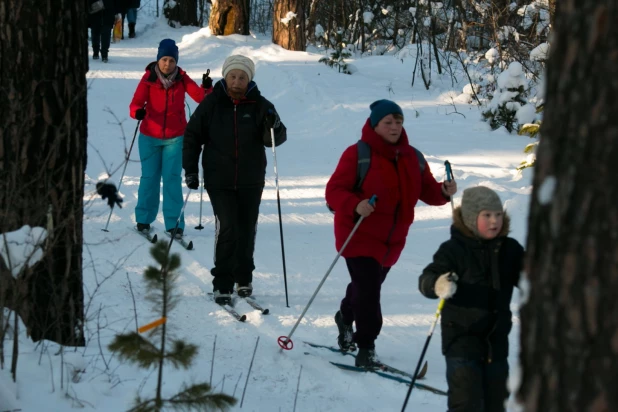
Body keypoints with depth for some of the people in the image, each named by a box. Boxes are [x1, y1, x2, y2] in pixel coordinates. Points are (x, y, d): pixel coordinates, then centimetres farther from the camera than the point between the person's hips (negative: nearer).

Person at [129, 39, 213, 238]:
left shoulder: (182, 78, -5)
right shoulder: (148, 79, -9)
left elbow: (200, 97, -11)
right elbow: (136, 102, -15)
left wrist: (207, 88, -32)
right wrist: (137, 111, -37)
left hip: (175, 137, 0)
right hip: (150, 137, 0)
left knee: (172, 178, -5)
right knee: (149, 177, 6)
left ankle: (174, 224, -2)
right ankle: (144, 219, 22)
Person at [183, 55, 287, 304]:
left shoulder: (260, 106, 0)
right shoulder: (211, 104, -1)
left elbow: (275, 140, -3)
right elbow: (193, 136, 7)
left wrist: (275, 128, -25)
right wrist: (190, 169, 1)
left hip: (251, 182, 2)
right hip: (219, 181, -2)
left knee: (247, 231, 10)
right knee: (226, 228, -13)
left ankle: (244, 279, 28)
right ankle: (222, 285, -8)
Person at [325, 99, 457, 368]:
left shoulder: (412, 157, 6)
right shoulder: (358, 154, -13)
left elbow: (427, 190, 8)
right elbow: (334, 190, -16)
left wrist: (443, 192, -15)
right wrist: (355, 205, -35)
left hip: (392, 240, 6)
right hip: (360, 236, -6)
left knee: (367, 287, 22)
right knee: (368, 292, -13)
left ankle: (346, 317, 50)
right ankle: (366, 348, -4)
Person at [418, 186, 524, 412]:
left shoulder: (509, 249, 5)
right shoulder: (454, 249, -10)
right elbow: (426, 279, -18)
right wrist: (439, 285, -41)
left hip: (496, 340, 5)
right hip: (462, 339, -5)